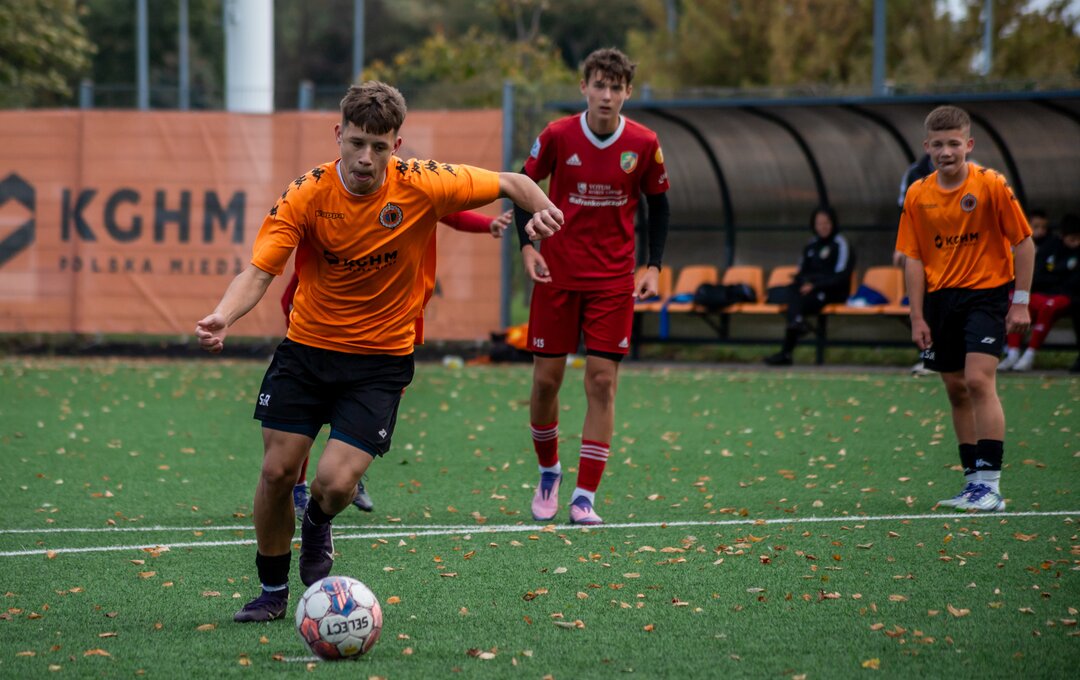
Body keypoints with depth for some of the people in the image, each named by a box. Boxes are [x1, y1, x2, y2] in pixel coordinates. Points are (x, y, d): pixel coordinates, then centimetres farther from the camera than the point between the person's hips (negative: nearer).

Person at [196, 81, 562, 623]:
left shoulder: (421, 185, -15)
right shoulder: (307, 194, -15)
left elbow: (511, 183, -3)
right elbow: (259, 271, -20)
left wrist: (540, 209, -25)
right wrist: (223, 316, -40)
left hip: (381, 359, -1)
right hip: (306, 348, 1)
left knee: (334, 483, -14)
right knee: (277, 471, -2)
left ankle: (318, 528, 25)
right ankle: (273, 589, 23)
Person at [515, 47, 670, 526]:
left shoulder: (644, 145, -5)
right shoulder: (556, 136, -8)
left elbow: (657, 203, 8)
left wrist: (653, 266, -1)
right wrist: (527, 245, -9)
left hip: (613, 280, 0)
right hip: (557, 272, 0)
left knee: (602, 381, -6)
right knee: (546, 378, 2)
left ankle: (585, 496, -2)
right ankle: (548, 472, 27)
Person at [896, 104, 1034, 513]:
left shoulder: (992, 186, -10)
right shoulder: (918, 196, 1)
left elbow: (1024, 244, -5)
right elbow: (914, 259, 4)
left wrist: (1020, 302, -8)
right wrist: (918, 317, 0)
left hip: (986, 294, -5)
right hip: (940, 299, 5)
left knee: (978, 380, -18)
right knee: (956, 391, 8)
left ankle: (990, 484, -18)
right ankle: (974, 482, 17)